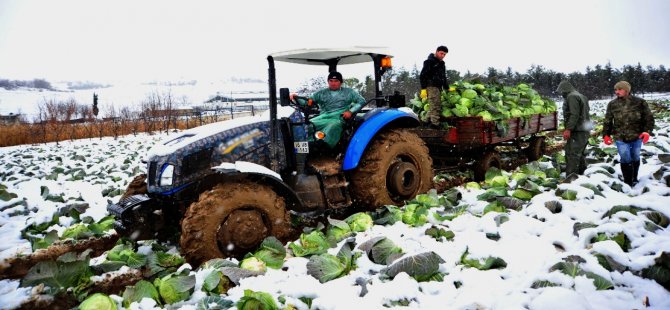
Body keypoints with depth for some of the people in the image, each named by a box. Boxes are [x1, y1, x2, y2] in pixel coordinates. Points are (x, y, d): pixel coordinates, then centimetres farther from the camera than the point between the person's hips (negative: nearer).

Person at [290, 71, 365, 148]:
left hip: (339, 118, -3)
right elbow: (306, 102, 19)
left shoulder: (348, 92, 21)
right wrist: (296, 98, -2)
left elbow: (362, 101, 14)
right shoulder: (321, 93, 24)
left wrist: (351, 111, -2)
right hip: (323, 117, 3)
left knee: (332, 125, -41)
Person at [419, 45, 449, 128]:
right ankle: (435, 123, -11)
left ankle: (430, 120, 20)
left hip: (438, 87, 9)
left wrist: (447, 88, 25)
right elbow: (422, 76, -12)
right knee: (436, 105, -13)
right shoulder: (429, 62, -7)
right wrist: (423, 89, -19)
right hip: (431, 86, -9)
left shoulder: (441, 63, 20)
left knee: (434, 105, 12)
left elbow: (443, 78, 30)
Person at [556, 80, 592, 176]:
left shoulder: (572, 97, -11)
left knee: (572, 154, -12)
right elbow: (585, 112, 21)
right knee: (580, 154, 18)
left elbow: (574, 115, -21)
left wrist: (568, 129, -22)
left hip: (577, 131, -10)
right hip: (585, 130, 10)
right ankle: (580, 175, 27)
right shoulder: (581, 96, 21)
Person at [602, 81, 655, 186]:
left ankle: (634, 179, 33)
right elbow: (608, 121, 5)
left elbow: (648, 118, 0)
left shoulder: (639, 102, -4)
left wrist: (647, 131, -12)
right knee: (625, 160, -5)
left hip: (637, 137, 1)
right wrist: (606, 135, 0)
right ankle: (628, 182, 7)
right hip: (620, 138, -1)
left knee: (635, 158, 15)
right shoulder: (612, 104, -1)